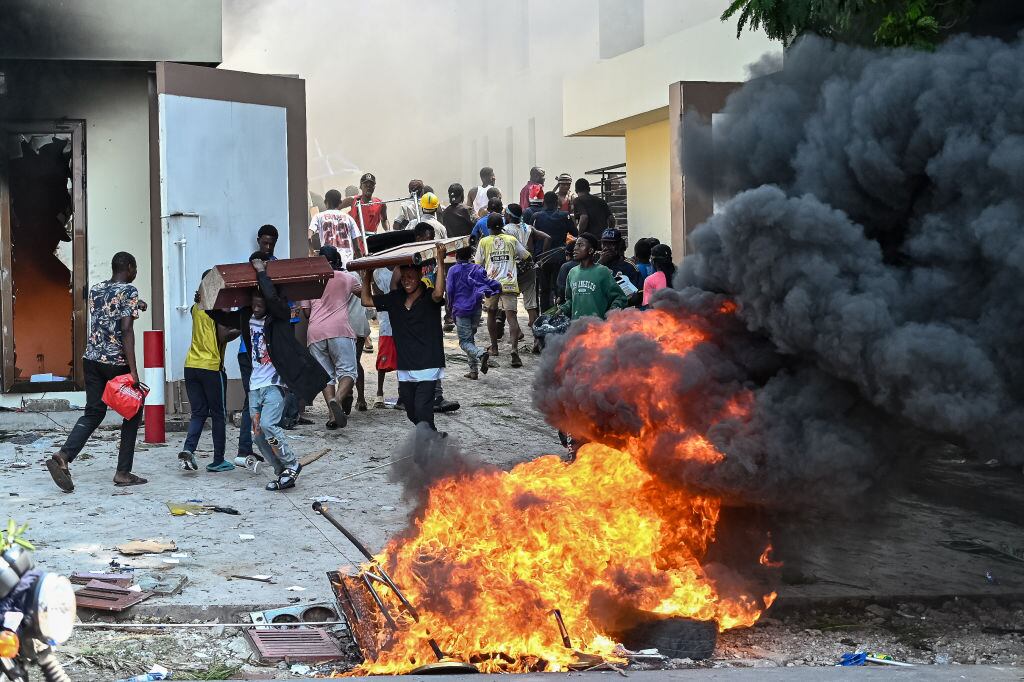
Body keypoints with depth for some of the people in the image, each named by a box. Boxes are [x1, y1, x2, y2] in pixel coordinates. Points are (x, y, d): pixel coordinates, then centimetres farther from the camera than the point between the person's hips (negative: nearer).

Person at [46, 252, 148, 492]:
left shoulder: (95, 289, 12)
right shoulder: (129, 291, -9)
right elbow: (126, 330, -17)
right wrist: (133, 370, -19)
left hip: (92, 360, 6)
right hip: (117, 363, -6)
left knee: (93, 412, 11)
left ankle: (63, 456, -12)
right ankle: (123, 472, 9)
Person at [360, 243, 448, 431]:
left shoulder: (428, 297, -7)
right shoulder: (395, 299, 9)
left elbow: (439, 293, -31)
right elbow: (367, 300, 16)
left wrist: (440, 262, -32)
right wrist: (366, 275, 7)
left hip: (428, 366, -6)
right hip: (405, 368, 6)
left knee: (422, 410, -16)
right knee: (411, 412, 13)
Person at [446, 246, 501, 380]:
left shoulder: (453, 270, -3)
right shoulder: (477, 269, 6)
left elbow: (450, 290, -4)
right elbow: (488, 282, -3)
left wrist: (451, 306, 9)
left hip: (461, 309, -4)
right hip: (476, 308, 4)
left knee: (464, 341, -3)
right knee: (471, 338, 16)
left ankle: (481, 353, -34)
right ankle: (473, 371, 10)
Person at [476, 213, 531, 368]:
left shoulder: (484, 242, 5)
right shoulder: (511, 240, 7)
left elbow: (478, 265, 8)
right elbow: (526, 256, 17)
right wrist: (516, 260, 36)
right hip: (509, 283, 0)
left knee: (491, 314, 19)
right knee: (511, 316, -7)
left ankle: (494, 347, 27)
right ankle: (514, 348, -23)